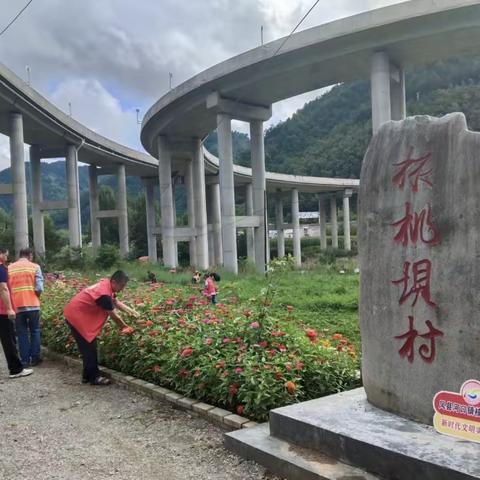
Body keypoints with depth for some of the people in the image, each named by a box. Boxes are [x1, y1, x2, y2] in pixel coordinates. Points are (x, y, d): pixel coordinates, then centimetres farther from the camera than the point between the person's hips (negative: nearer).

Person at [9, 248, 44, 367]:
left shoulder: (9, 268, 6)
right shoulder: (35, 267, -1)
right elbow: (39, 288, -9)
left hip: (17, 306, 2)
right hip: (32, 304, -2)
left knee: (22, 333, 10)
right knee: (35, 331, 14)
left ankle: (25, 360, 13)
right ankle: (35, 358, 16)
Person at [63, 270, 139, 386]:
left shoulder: (106, 285, 1)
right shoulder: (104, 294, -28)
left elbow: (117, 302, 14)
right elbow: (114, 316, -18)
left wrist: (131, 311, 2)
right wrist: (126, 328, -4)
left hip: (80, 315, 10)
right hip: (76, 316, -10)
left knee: (89, 347, 13)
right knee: (88, 347, -5)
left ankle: (88, 376, 21)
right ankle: (94, 377, 3)